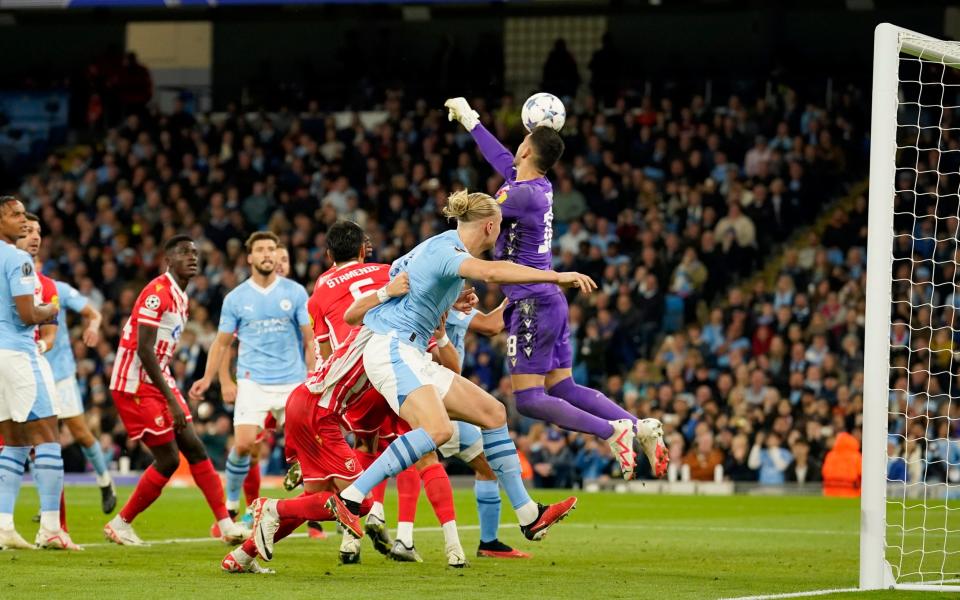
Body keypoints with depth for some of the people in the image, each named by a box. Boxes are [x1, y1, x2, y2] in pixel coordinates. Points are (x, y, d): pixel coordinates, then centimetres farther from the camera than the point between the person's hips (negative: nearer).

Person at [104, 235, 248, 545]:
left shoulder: (180, 298, 14)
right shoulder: (157, 292, -16)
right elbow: (143, 349, -22)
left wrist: (172, 394, 15)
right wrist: (171, 400, -22)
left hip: (157, 382, 9)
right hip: (135, 385, -9)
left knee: (194, 449, 4)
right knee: (168, 459, -8)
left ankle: (226, 525, 4)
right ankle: (120, 524, 6)